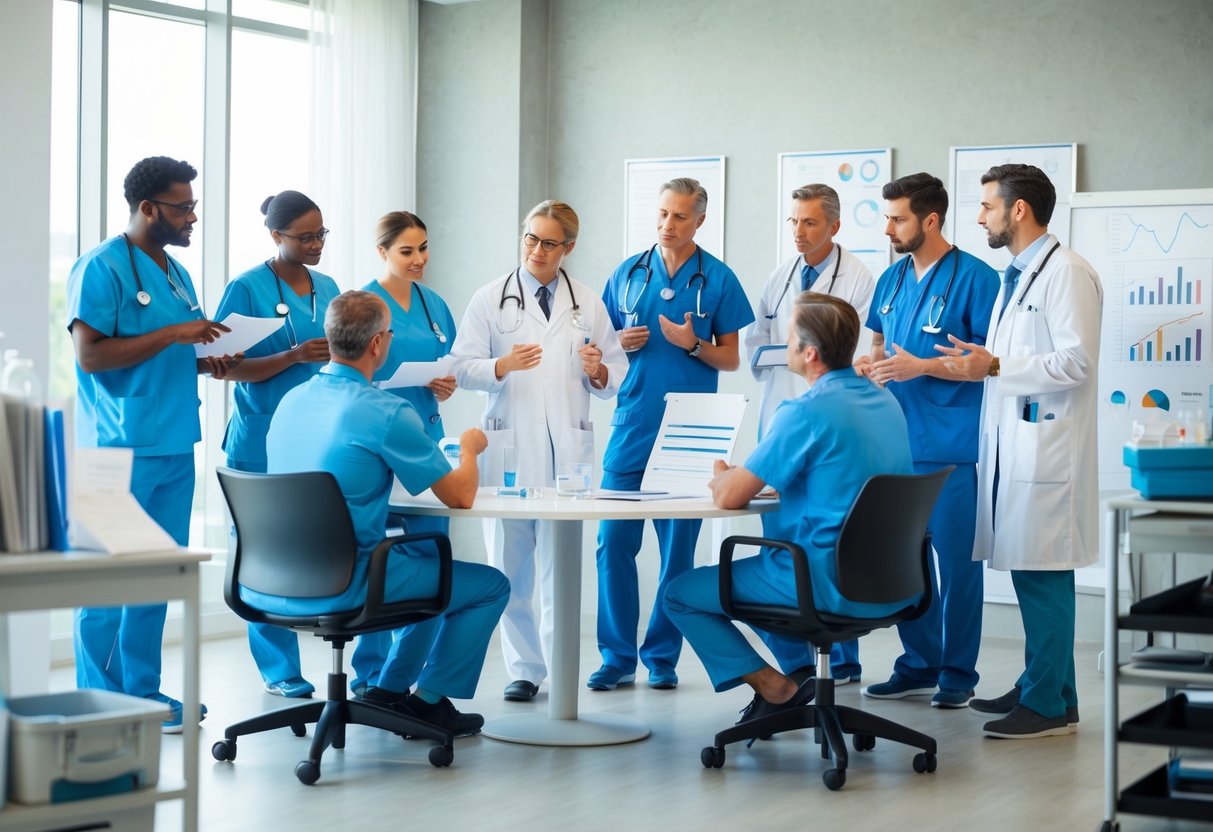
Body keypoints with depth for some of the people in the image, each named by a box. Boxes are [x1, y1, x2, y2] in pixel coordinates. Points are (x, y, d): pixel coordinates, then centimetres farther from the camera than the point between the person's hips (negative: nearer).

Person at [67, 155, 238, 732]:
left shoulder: (177, 274, 17)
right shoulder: (102, 268, -9)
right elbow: (91, 355, -17)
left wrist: (209, 363, 4)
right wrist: (173, 333, -18)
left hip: (174, 448, 8)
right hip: (121, 451, -8)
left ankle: (143, 692, 20)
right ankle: (101, 706, 4)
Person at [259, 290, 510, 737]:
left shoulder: (291, 400, 7)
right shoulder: (386, 412, -17)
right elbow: (460, 496, -12)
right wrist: (469, 447, 10)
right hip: (341, 586, -8)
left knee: (429, 563, 31)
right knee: (490, 586, 8)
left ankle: (390, 689, 33)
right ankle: (430, 701, 16)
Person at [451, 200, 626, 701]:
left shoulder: (588, 305, 14)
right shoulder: (491, 299, 9)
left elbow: (617, 375, 15)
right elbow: (464, 367, 1)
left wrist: (598, 372, -7)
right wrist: (503, 366, -18)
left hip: (568, 447, 1)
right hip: (510, 446, 0)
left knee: (561, 563, -4)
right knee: (511, 562, 0)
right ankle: (524, 667, 10)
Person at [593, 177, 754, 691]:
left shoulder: (718, 279, 3)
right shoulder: (628, 273, 10)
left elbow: (730, 359, 5)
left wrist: (694, 345, -13)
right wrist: (621, 342, -5)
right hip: (632, 425, 2)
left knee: (677, 548, 2)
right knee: (614, 541, -3)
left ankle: (662, 657, 12)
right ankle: (617, 656, 5)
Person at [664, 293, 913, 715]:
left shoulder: (806, 412, -19)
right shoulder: (884, 400, 8)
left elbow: (728, 497, -17)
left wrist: (723, 476, 7)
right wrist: (745, 475, 14)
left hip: (829, 586, -9)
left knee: (680, 594, 5)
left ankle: (774, 687, 6)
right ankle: (800, 674, 27)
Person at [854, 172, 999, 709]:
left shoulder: (974, 277, -9)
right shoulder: (893, 278, 12)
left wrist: (922, 367, -18)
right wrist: (872, 363, 3)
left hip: (952, 444, -7)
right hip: (899, 439, 7)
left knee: (956, 559, 1)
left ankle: (958, 672, 12)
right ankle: (918, 664, 22)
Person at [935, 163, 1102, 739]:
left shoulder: (1066, 273, -11)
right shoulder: (1015, 275, 19)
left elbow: (1075, 362, -19)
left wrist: (995, 366, -20)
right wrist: (978, 362, 13)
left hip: (1044, 447, -9)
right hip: (1010, 442, 9)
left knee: (1043, 573, -7)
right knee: (1024, 569, 13)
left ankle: (1051, 705, -1)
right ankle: (1038, 685, 22)